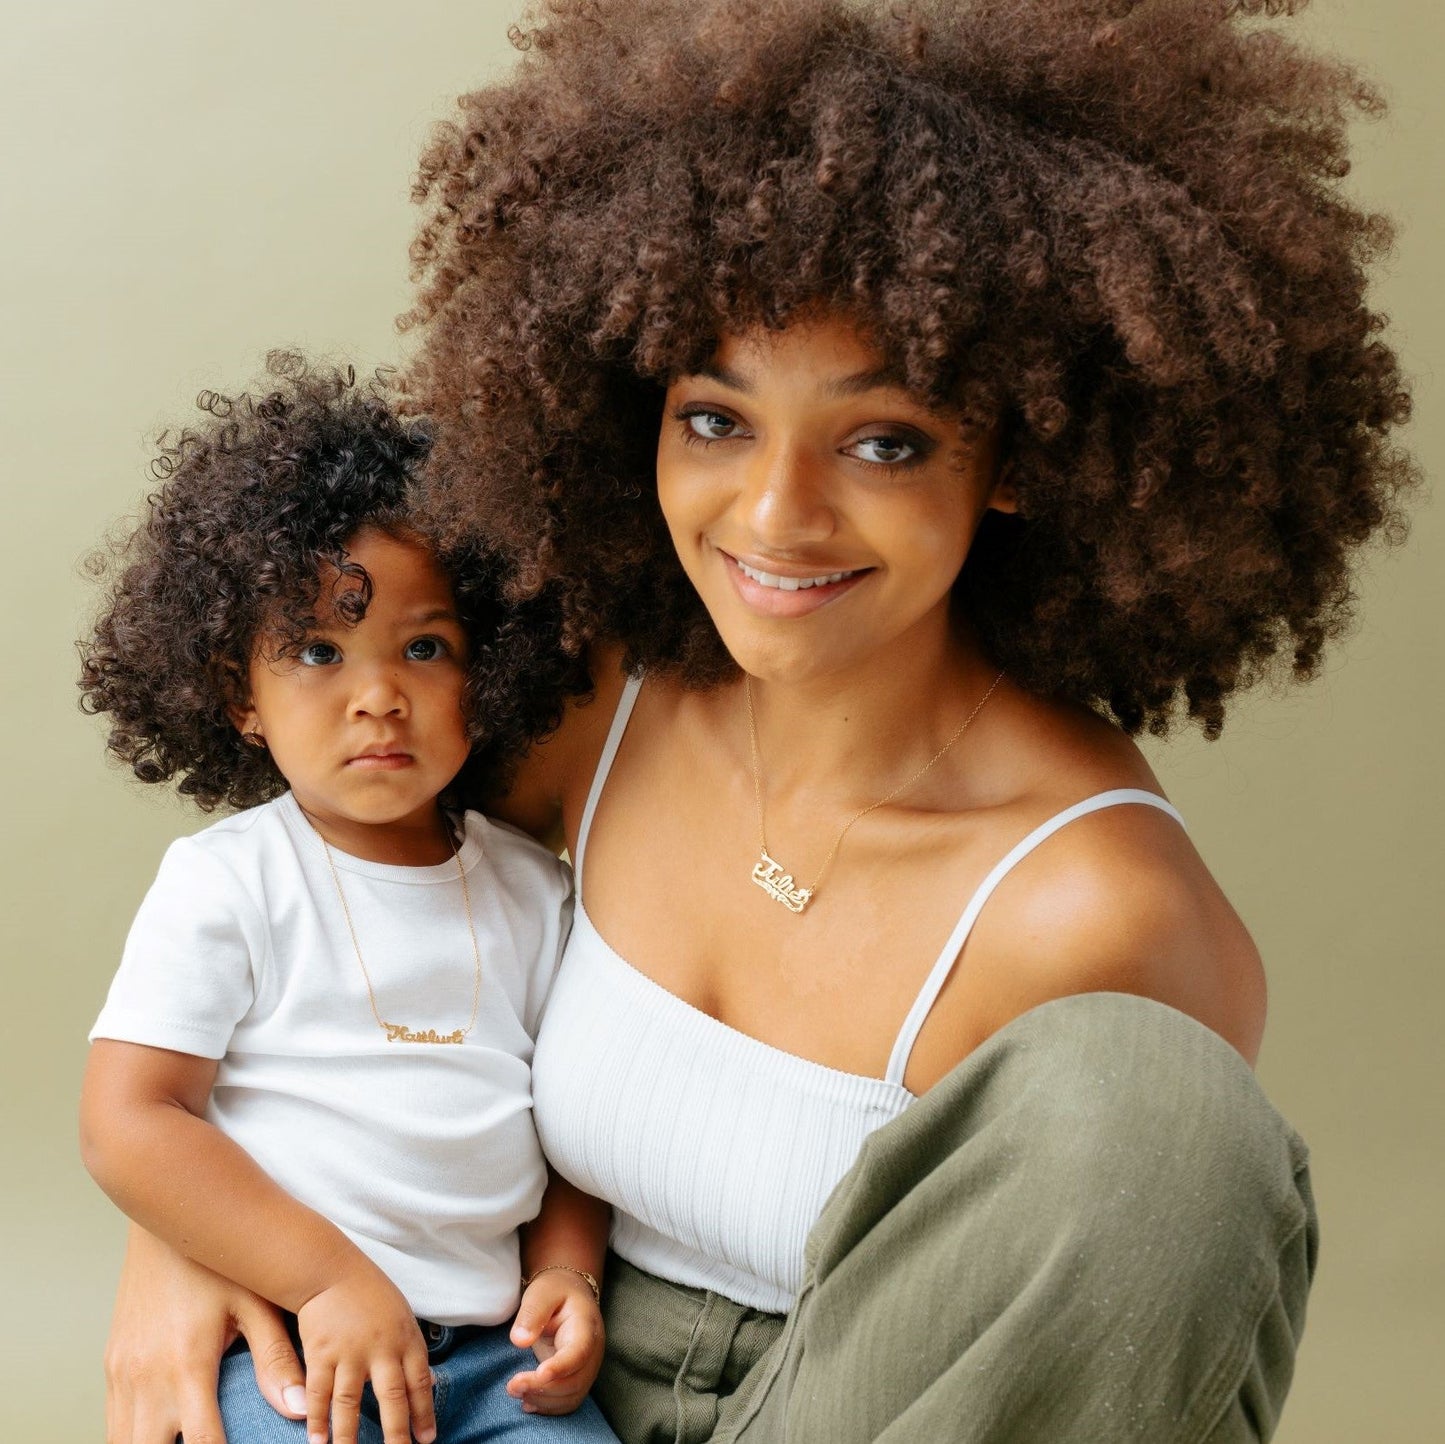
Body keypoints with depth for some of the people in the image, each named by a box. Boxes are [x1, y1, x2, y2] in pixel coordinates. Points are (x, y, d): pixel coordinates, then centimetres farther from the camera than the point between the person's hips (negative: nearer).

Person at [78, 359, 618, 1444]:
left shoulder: (533, 892, 10)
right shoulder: (225, 880, -3)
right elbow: (128, 1124, -9)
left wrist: (567, 1273, -1)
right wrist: (332, 1276, -15)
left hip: (490, 1349, 4)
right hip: (277, 1336, -3)